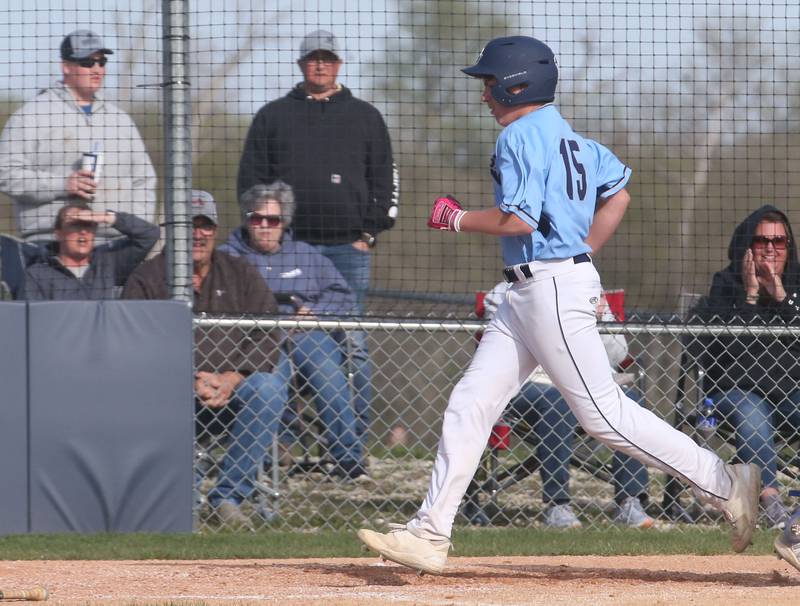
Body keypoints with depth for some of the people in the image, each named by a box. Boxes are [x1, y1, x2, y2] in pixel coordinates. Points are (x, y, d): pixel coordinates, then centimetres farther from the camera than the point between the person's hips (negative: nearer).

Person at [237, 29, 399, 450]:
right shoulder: (273, 116, 13)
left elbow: (384, 180, 12)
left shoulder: (364, 117, 13)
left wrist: (370, 234, 2)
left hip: (350, 246, 0)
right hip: (289, 247, 0)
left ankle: (355, 441, -1)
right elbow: (251, 178, 11)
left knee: (352, 344, -3)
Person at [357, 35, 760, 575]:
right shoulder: (570, 137, 17)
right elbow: (619, 193, 22)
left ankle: (727, 484, -5)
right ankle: (430, 536, 4)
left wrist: (457, 218, -5)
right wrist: (582, 252, 22)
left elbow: (519, 220, -20)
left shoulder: (521, 135, -12)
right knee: (471, 403, 6)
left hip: (552, 287, -11)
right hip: (529, 293, 11)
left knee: (604, 412, -10)